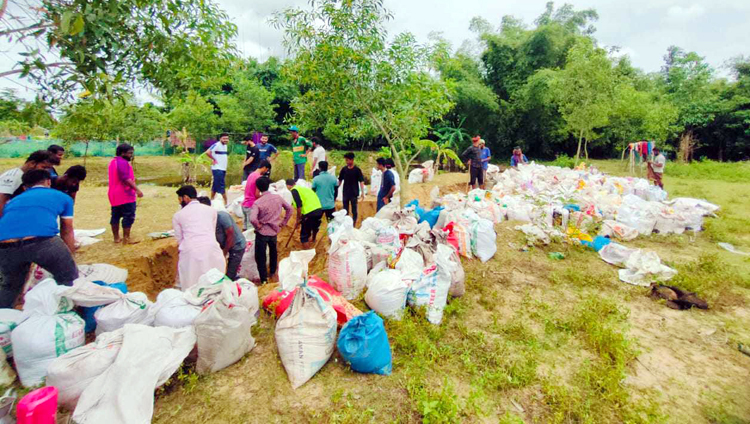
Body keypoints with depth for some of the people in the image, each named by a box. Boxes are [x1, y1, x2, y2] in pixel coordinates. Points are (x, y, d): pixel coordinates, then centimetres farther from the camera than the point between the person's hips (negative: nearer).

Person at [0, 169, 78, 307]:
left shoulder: (13, 201, 35)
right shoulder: (62, 197, 26)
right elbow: (67, 232, 34)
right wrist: (68, 259, 47)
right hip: (42, 241, -4)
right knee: (69, 281, 16)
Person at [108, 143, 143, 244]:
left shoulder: (113, 161, 17)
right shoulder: (123, 162, -16)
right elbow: (126, 178, -25)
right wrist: (137, 189, -29)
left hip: (114, 194, 11)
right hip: (125, 195, -11)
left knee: (115, 216, 15)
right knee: (129, 216, -6)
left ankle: (116, 237, 23)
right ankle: (126, 238, -4)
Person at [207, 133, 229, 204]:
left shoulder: (225, 145, 14)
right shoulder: (216, 145, -13)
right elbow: (207, 152, -25)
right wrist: (213, 159, -15)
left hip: (223, 169, 9)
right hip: (217, 169, -9)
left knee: (215, 185, 16)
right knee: (221, 186, -7)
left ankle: (212, 200, 25)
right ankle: (225, 202, -5)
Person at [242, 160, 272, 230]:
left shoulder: (251, 175, 11)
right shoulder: (259, 177, -15)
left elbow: (247, 190, 15)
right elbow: (257, 194, -17)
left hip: (244, 204, 9)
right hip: (251, 206, -9)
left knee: (245, 227, 14)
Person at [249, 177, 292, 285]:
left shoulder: (258, 202, -20)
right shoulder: (278, 197, -7)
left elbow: (252, 219, -32)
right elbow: (289, 209, 4)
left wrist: (258, 226, -13)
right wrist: (283, 223, 8)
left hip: (262, 232, -5)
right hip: (274, 231, 5)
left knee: (260, 256, 11)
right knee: (273, 252, 28)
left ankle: (264, 279, 17)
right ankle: (272, 272, 44)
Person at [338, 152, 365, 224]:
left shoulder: (357, 170, -7)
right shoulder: (344, 169, 3)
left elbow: (361, 181, -8)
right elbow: (340, 180, 11)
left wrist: (362, 192, -15)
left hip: (354, 193, -3)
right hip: (345, 193, 4)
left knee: (354, 210, 5)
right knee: (345, 210, 11)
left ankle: (354, 224, 14)